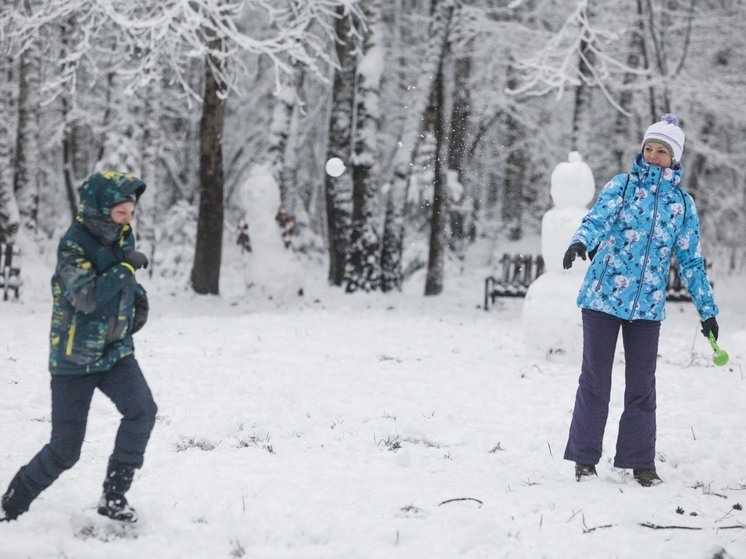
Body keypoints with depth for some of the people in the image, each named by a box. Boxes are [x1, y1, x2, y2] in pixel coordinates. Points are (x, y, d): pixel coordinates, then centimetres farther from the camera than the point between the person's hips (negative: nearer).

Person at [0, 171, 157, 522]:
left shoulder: (123, 238, 2)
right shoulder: (73, 246, -19)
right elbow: (87, 297, -33)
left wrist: (139, 298, 6)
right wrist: (126, 268, -28)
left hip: (116, 350, 6)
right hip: (74, 357, -5)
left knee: (142, 410, -21)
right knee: (65, 449, -4)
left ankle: (113, 497, -9)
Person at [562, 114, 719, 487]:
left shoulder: (682, 204, 9)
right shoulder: (622, 186, 1)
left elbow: (691, 261, 14)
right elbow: (598, 219, -15)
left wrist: (707, 310, 13)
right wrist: (580, 242, -38)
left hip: (648, 306, 2)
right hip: (603, 297, -2)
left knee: (642, 385, 5)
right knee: (595, 380, 1)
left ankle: (640, 460, 14)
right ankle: (584, 457, 10)